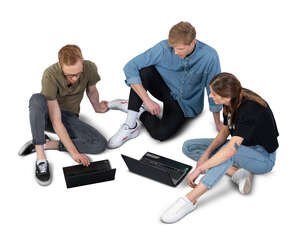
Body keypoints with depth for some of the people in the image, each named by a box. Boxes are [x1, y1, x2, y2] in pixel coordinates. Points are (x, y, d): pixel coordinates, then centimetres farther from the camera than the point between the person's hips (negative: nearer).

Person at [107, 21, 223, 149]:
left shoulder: (209, 56, -24)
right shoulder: (164, 48, -23)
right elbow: (130, 67, -25)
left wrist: (218, 123, -5)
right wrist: (147, 100, -31)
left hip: (186, 104, -1)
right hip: (165, 91, 1)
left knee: (160, 133, -29)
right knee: (143, 70, -30)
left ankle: (141, 112, 3)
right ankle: (131, 126, -23)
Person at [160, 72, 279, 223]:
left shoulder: (250, 108, -33)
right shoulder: (231, 102, -10)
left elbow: (231, 148, -41)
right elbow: (224, 132, 0)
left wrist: (199, 169, -41)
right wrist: (207, 152, -17)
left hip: (264, 157, -8)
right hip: (242, 146, 8)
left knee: (229, 152, -42)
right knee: (189, 147, -4)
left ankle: (190, 200, -41)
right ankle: (236, 172, -15)